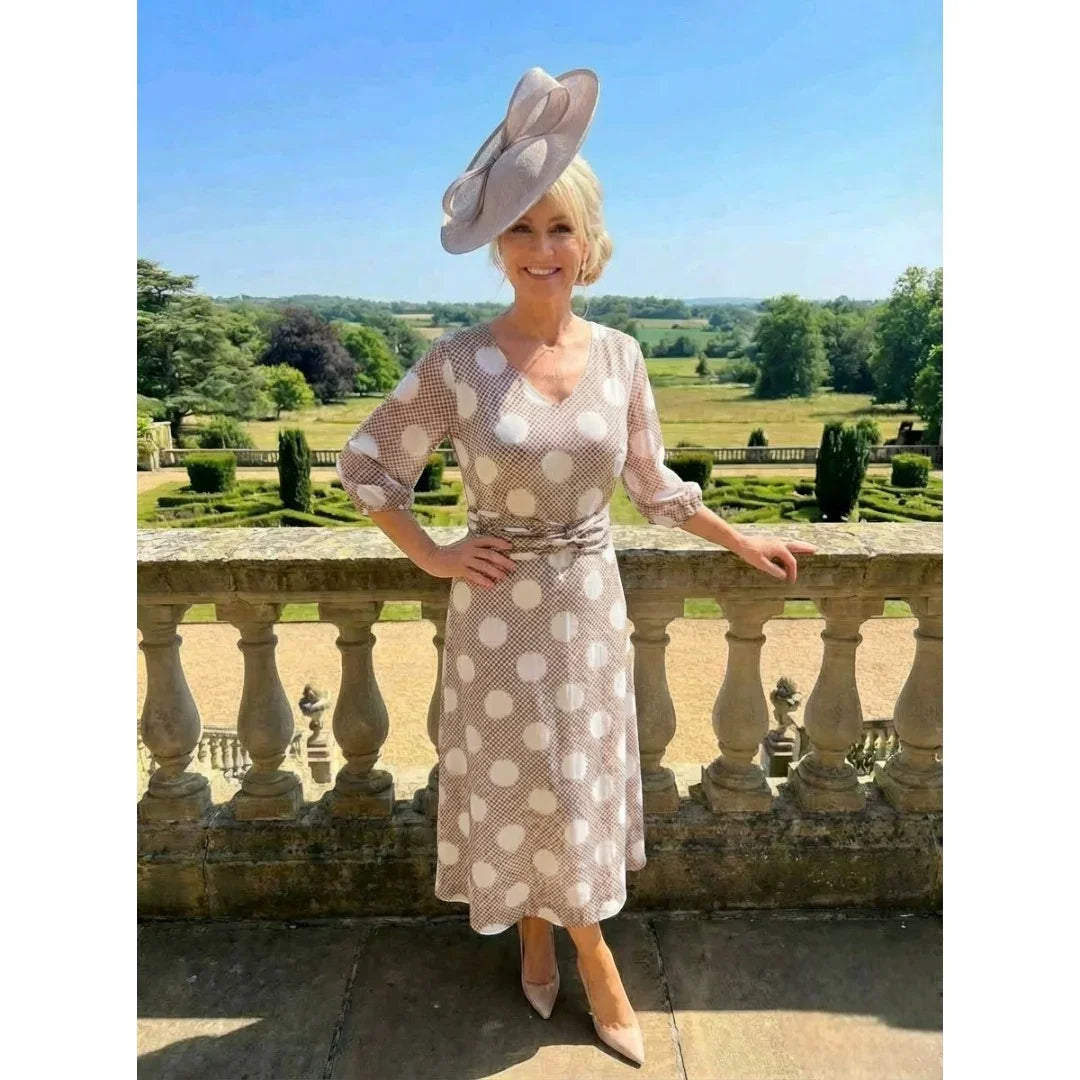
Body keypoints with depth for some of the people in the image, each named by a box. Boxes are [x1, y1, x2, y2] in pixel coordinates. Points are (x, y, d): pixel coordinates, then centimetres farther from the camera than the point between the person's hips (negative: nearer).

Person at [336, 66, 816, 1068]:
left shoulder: (619, 355, -3)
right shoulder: (456, 361, -13)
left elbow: (652, 483, 8)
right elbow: (365, 466, -3)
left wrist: (746, 544, 13)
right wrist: (434, 559, -8)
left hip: (591, 608, 3)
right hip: (500, 615, -2)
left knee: (576, 788, 17)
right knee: (520, 789, 13)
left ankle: (543, 935, 46)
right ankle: (593, 962, 40)